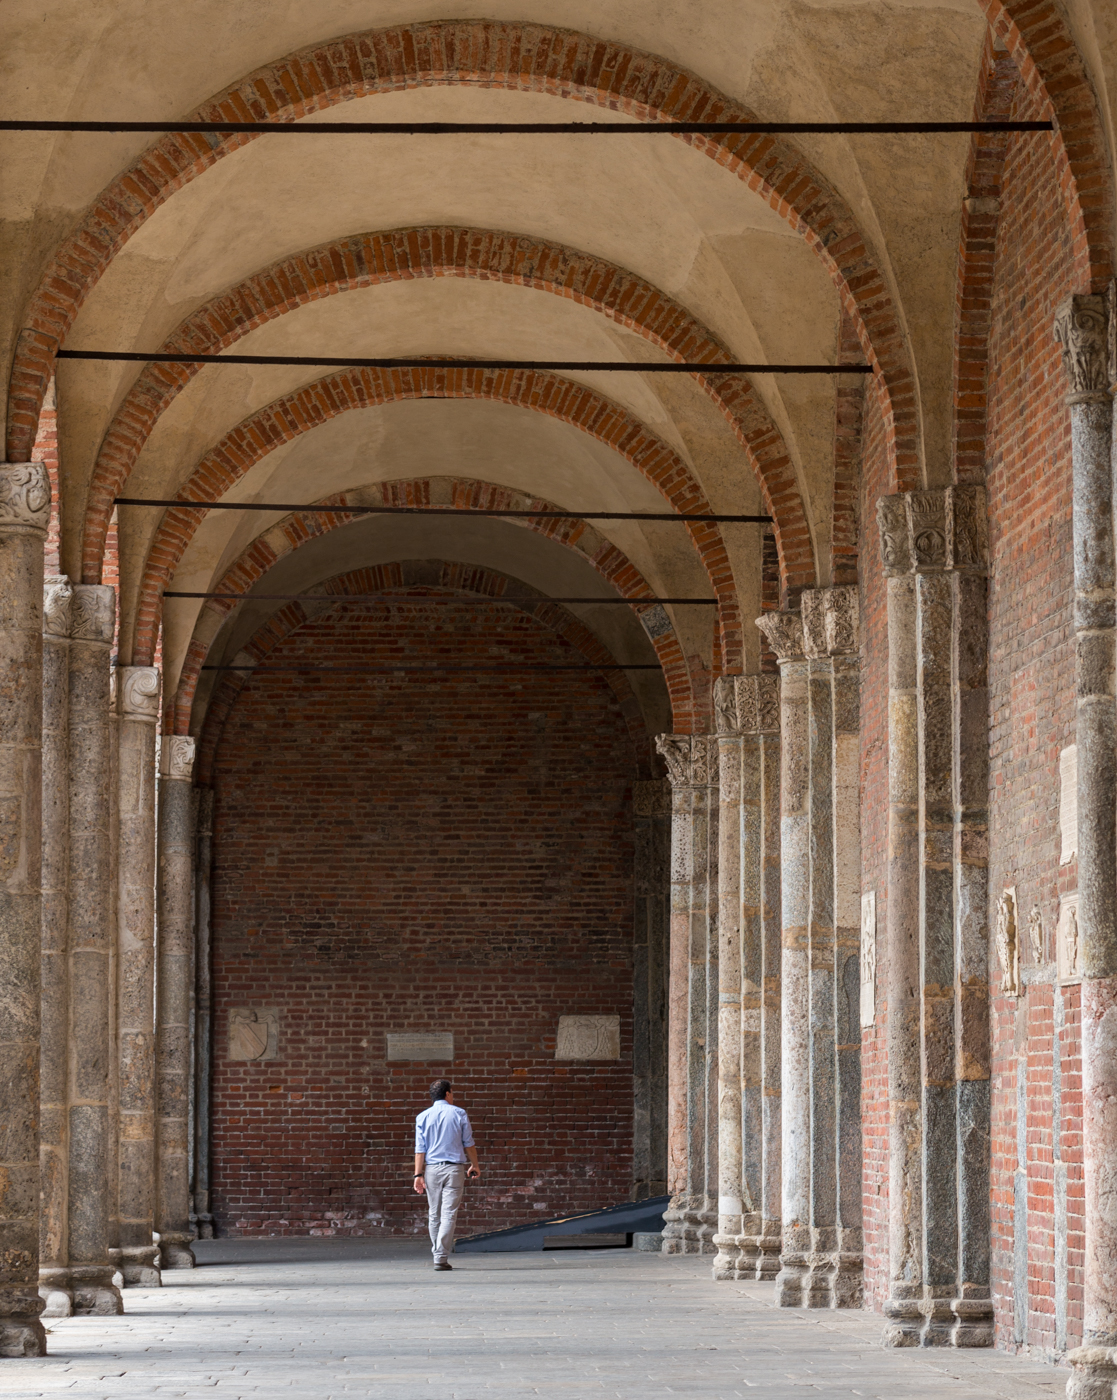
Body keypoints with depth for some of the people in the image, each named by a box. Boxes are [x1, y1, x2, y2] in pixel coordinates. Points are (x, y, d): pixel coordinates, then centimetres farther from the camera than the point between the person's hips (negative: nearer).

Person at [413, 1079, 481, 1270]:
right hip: (454, 1168, -2)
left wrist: (418, 1174, -2)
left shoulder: (423, 1117, 4)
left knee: (434, 1215, 11)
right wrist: (475, 1165, 18)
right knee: (448, 1214, -5)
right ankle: (441, 1258, -13)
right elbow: (468, 1144, 5)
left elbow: (420, 1148, -1)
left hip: (431, 1168, 2)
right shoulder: (459, 1114, 1)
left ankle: (437, 1254, 17)